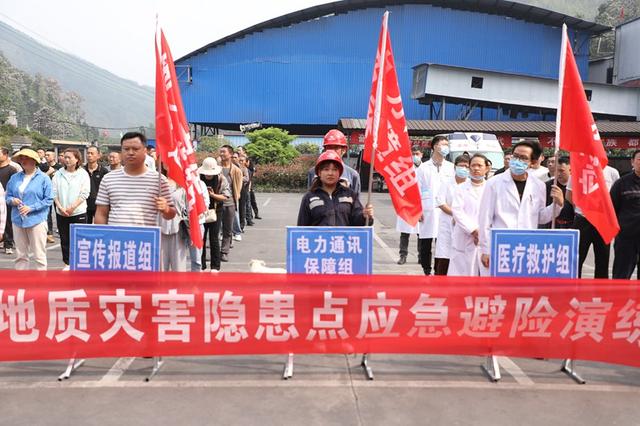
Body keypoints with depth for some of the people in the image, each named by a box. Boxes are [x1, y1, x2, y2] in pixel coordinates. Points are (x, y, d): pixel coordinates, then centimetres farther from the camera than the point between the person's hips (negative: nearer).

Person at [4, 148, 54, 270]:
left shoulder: (43, 178, -2)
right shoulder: (15, 178, 12)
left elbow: (49, 200, -6)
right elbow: (8, 196, 17)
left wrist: (31, 208, -15)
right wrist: (12, 200, -6)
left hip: (37, 220, -5)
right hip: (18, 220, 5)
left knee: (39, 255, -2)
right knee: (20, 254, 11)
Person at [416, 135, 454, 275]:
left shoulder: (451, 167, 10)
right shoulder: (423, 167, 6)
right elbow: (417, 189, 4)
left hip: (445, 211, 1)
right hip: (427, 211, -1)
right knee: (425, 243, 5)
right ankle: (427, 271, 17)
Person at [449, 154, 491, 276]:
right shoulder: (460, 189, 10)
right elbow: (457, 211, -2)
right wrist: (474, 230, -13)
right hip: (465, 241, 0)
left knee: (488, 273, -3)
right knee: (464, 273, 0)